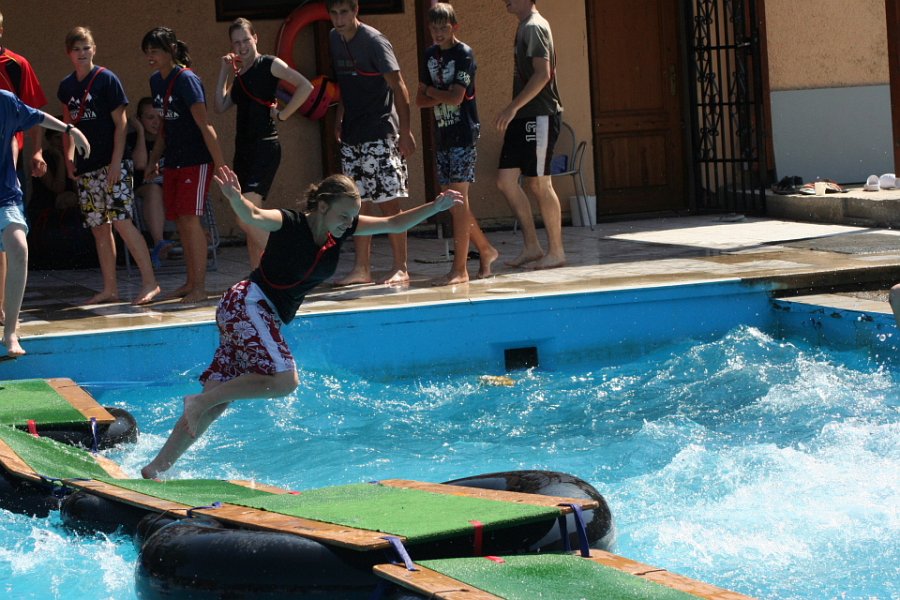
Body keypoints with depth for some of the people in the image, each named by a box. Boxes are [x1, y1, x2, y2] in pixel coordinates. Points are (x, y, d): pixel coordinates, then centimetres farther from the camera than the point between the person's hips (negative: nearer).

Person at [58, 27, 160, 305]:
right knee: (99, 228, 8)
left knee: (121, 222, -13)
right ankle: (110, 289, 13)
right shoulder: (66, 87, 10)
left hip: (110, 164, -6)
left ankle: (150, 282, -10)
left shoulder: (107, 80, -6)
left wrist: (116, 162, -14)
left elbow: (120, 122, -8)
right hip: (85, 168, 6)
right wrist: (69, 156, 7)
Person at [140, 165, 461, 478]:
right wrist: (235, 198, -57)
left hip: (269, 318, 8)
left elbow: (394, 224, 10)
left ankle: (157, 467, 7)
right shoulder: (290, 224, -15)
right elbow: (254, 216, -35)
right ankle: (199, 401, -10)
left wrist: (435, 207, -1)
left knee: (220, 400, 4)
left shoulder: (343, 229, 5)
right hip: (247, 302, -8)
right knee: (284, 380, -20)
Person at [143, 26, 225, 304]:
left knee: (190, 219, -11)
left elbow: (204, 125, -21)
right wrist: (153, 160, 19)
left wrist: (221, 165, -25)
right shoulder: (156, 81, 8)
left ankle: (200, 286, -8)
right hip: (173, 161, 8)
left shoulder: (186, 80, -17)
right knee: (180, 221, 9)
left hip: (196, 160, -8)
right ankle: (191, 281, 19)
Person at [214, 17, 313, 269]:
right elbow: (220, 106, 7)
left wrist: (283, 114, -13)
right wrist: (224, 71, 9)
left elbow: (305, 86, -17)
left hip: (265, 147, -8)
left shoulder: (269, 65, -5)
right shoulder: (238, 75, 16)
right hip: (243, 148, 8)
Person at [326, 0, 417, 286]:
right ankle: (362, 268, 14)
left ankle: (400, 268, -1)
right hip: (352, 135, 7)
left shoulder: (374, 41, -12)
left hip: (380, 133, -7)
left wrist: (405, 131, -20)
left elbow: (398, 86, -15)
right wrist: (339, 120, 15)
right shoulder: (334, 40, 10)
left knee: (388, 203, -6)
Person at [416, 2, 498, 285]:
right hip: (443, 135, 8)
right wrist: (442, 97, -7)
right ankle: (485, 249, 26)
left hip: (463, 134, -8)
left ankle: (460, 269, -10)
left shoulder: (463, 54, -9)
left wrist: (432, 91, -1)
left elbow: (455, 97, -17)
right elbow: (420, 99, 10)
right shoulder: (430, 55, 13)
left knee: (458, 197, -10)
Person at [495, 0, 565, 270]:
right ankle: (532, 247, 11)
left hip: (539, 116, -10)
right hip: (524, 117, 10)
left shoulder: (534, 27, -12)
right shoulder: (525, 27, 17)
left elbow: (543, 74, -22)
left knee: (539, 183, -4)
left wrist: (513, 107, -22)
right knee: (506, 179, 6)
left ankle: (555, 251, 4)